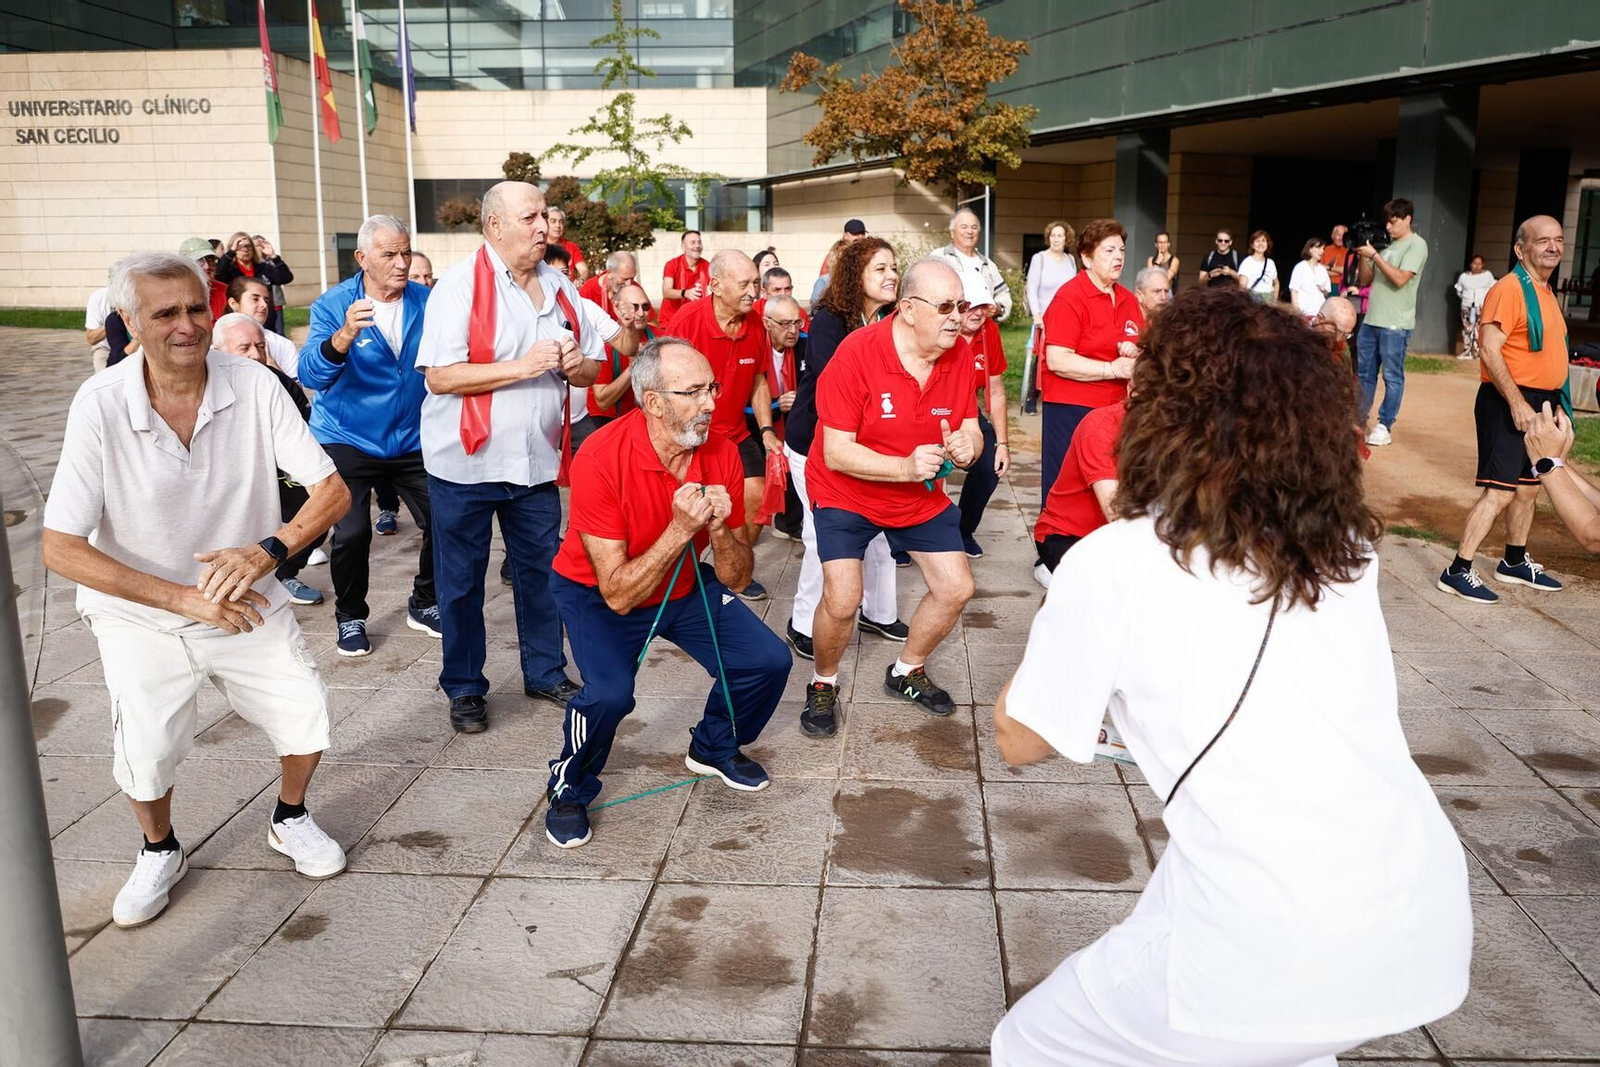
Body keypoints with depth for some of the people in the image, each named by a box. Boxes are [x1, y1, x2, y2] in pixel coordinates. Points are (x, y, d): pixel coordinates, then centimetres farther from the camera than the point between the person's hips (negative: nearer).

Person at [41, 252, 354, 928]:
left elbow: (332, 491, -13)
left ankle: (290, 819, 24)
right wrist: (182, 597, -23)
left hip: (244, 600, 2)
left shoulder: (253, 385, -14)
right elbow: (60, 548, -17)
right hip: (140, 612, -1)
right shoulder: (100, 405, -18)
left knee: (307, 718, -9)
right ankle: (160, 852, 22)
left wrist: (268, 549, -31)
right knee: (145, 755, -13)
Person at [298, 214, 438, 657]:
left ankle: (424, 605, 25)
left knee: (443, 521, 1)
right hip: (348, 439, -3)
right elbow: (310, 375, -24)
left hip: (412, 437, 3)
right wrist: (345, 335, -42)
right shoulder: (333, 305, -10)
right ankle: (350, 618, 16)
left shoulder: (426, 301, -3)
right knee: (352, 533, -8)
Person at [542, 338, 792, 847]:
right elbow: (618, 595, -30)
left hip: (685, 586, 5)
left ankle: (714, 747, 23)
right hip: (596, 593, -5)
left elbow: (737, 578, -9)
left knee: (768, 661, -8)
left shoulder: (722, 453, -15)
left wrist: (718, 528, -28)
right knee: (610, 692, -30)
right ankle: (570, 790, 3)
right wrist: (680, 529, -37)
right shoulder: (600, 460, -31)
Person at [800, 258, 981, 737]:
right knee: (841, 600, -19)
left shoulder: (959, 355, -9)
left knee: (957, 589, 4)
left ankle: (907, 671, 31)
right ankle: (823, 684, 12)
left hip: (922, 496, 6)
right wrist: (905, 467, -37)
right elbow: (836, 453, -24)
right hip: (847, 492, -5)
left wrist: (967, 445, -25)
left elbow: (970, 428, 0)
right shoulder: (857, 352, -25)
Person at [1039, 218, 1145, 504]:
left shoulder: (1128, 300, 12)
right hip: (1071, 408, -6)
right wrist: (1112, 369, -17)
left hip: (1114, 408, 6)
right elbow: (1057, 361, -18)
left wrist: (1136, 353, -2)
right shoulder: (1069, 298, -10)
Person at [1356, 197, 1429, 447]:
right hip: (1371, 320, 7)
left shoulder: (1416, 245, -5)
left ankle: (1385, 426, 3)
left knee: (1392, 377, -1)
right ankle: (1359, 420, 18)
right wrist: (1363, 256, -1)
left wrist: (1373, 255, -16)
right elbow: (1365, 281, 15)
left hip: (1395, 324, -7)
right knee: (1364, 374, 11)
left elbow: (1400, 279, -17)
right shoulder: (1385, 244, 15)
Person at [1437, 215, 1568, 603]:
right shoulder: (1509, 289, -14)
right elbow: (1490, 351, -22)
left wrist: (1553, 405, 19)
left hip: (1540, 402, 9)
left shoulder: (1547, 292, 15)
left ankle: (1515, 562, 31)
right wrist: (1517, 402, -25)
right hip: (1508, 401, -9)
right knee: (1499, 492, -13)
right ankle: (1458, 572, -9)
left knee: (1529, 488, 17)